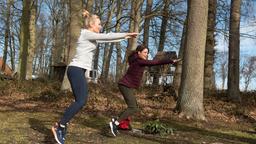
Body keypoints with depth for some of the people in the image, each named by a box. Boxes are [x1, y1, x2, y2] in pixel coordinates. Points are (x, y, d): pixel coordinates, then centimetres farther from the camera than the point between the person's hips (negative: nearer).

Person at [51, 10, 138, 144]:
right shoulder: (86, 33, -7)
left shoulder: (91, 36, 20)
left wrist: (124, 37, 28)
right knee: (81, 100, -16)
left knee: (80, 101, 5)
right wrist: (126, 34, -5)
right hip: (76, 69, -10)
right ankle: (60, 126, -12)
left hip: (79, 70, 10)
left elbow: (107, 39, 27)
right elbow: (107, 37, -10)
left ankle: (61, 125, 9)